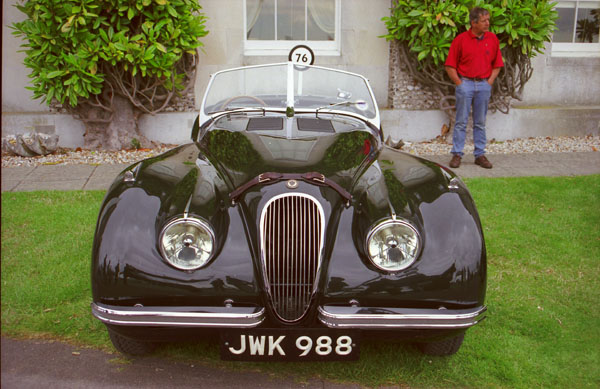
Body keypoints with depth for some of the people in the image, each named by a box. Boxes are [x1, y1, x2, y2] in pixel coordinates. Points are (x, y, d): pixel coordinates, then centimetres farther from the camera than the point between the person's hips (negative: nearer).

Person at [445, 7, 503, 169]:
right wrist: (459, 84, -6)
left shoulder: (493, 39, 6)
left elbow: (497, 64, 12)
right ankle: (457, 154, 6)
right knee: (461, 122, 0)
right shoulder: (460, 39, -4)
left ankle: (480, 155, 14)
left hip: (484, 84, 3)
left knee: (480, 123, 8)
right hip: (465, 83, -3)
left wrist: (489, 83, 2)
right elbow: (450, 66, -2)